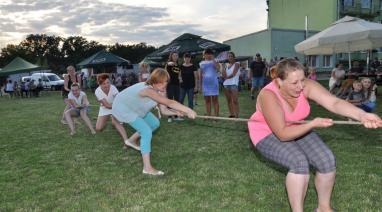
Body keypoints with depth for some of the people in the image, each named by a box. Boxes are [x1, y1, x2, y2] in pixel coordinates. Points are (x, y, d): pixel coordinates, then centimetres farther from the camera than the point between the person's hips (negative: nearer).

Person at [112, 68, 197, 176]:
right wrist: (188, 110, -48)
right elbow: (169, 102, -45)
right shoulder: (148, 90, -38)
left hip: (135, 107, 9)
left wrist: (176, 112, -32)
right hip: (122, 108, -9)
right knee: (146, 132, -19)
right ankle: (147, 168, -17)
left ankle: (129, 141, 33)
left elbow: (164, 110, -14)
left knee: (155, 124, 18)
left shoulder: (159, 90, -11)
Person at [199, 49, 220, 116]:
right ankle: (208, 115, 12)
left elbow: (218, 67, -21)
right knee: (207, 100, 6)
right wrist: (200, 85, 10)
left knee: (215, 99, -2)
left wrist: (212, 59, -15)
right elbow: (200, 75, 13)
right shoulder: (201, 63, 10)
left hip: (213, 82, -3)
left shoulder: (214, 62, 1)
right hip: (205, 83, 3)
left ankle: (216, 115, -1)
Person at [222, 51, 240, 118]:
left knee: (235, 100, -11)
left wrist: (226, 77, -1)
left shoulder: (236, 64, 2)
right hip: (226, 84, 6)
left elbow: (233, 74, -9)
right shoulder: (227, 65, 17)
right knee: (229, 100, 6)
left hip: (234, 84, -6)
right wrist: (223, 69, -7)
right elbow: (224, 76, 8)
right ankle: (231, 114, 11)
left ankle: (236, 115, -11)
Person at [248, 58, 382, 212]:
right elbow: (283, 134, -32)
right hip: (267, 135, -5)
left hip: (296, 129, 5)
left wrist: (361, 115, -48)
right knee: (300, 162, -31)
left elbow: (334, 102, -33)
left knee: (327, 160, -12)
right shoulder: (269, 96, -33)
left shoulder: (306, 86, -20)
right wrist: (313, 124, -38)